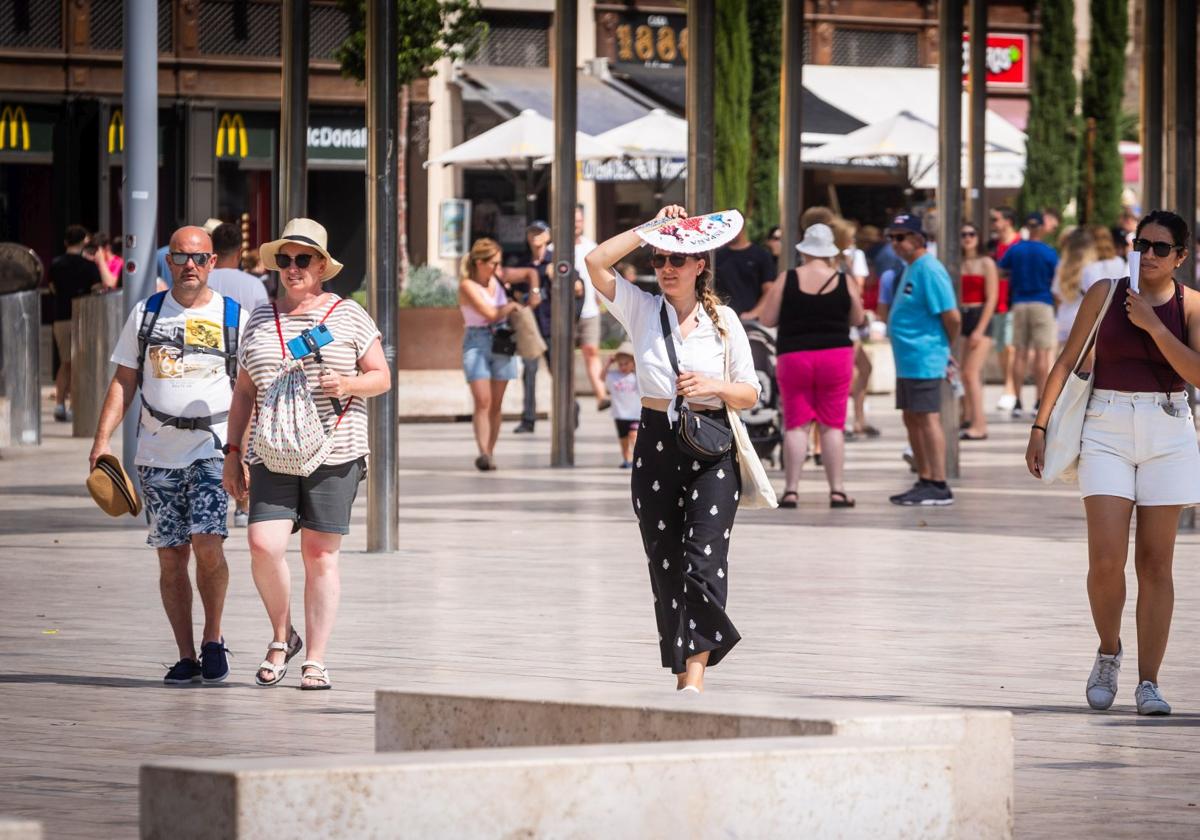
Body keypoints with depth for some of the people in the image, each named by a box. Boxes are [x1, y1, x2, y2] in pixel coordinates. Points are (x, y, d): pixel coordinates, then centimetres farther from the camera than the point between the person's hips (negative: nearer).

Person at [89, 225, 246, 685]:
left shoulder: (234, 318, 5)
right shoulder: (146, 314, 10)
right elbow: (123, 382, 11)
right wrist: (102, 438, 0)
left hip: (213, 448, -2)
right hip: (157, 454, 2)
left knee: (207, 544, -17)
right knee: (171, 557, 1)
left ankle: (213, 638, 3)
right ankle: (186, 656, 8)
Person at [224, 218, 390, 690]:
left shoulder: (349, 316, 6)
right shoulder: (260, 321, 13)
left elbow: (381, 377, 8)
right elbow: (243, 392, 16)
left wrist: (349, 385, -14)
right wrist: (233, 453, 8)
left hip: (334, 453, -2)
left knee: (320, 554, -1)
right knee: (263, 545, -14)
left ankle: (316, 660, 5)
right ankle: (281, 637, 9)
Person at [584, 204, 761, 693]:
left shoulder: (723, 321, 5)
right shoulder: (642, 310, 6)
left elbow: (749, 395, 7)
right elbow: (597, 263, -8)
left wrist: (715, 386, -13)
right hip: (656, 445, 2)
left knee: (705, 561, -14)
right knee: (665, 565, 5)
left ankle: (695, 674, -19)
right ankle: (680, 672, 15)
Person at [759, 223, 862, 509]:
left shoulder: (787, 280, -5)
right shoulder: (845, 281, -3)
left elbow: (768, 319, -2)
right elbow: (857, 319, 8)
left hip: (793, 357, 0)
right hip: (835, 355, 0)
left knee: (796, 425, 4)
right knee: (832, 425, 6)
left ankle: (791, 490, -1)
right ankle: (837, 491, 4)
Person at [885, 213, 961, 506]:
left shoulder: (929, 271, -15)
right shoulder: (910, 269, 17)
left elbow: (952, 317, -19)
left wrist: (946, 349, -4)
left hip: (924, 359, -10)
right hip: (907, 360, 10)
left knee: (927, 418, -9)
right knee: (912, 419, 13)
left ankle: (938, 486, -8)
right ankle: (925, 482, 20)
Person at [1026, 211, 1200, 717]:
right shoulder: (1105, 294, 4)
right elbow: (1068, 360, 5)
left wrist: (1153, 325, -15)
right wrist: (1040, 427, -1)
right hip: (1108, 429, 0)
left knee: (1155, 563, 1)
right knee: (1106, 560, -11)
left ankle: (1148, 681, 5)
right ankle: (1108, 652, 15)